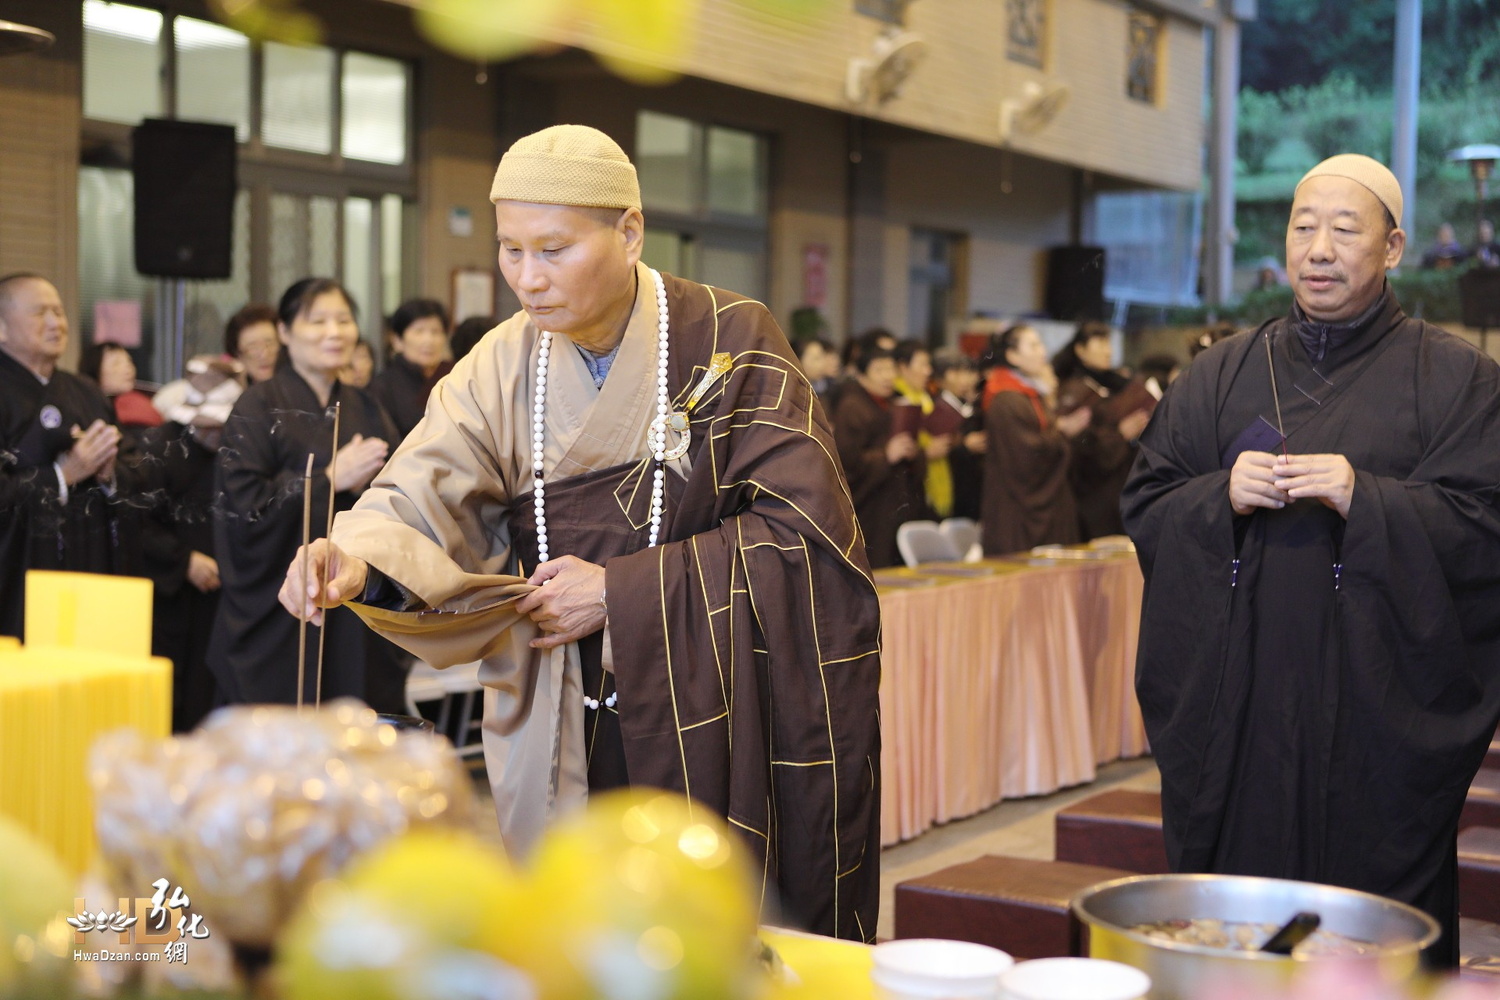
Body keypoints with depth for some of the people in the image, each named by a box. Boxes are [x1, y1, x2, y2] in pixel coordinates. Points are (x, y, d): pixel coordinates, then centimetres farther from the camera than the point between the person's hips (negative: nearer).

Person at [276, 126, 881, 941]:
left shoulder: (728, 344, -9)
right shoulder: (502, 371, 0)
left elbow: (800, 527, -13)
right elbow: (423, 499, -12)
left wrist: (621, 593, -15)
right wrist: (360, 556, -35)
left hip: (710, 731, -2)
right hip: (562, 743, 3)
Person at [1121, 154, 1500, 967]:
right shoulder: (1218, 376, 12)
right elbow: (1143, 510, 9)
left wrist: (1366, 500, -18)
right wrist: (1220, 496, -10)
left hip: (1377, 710, -2)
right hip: (1234, 713, 3)